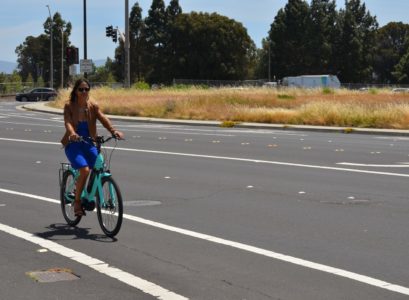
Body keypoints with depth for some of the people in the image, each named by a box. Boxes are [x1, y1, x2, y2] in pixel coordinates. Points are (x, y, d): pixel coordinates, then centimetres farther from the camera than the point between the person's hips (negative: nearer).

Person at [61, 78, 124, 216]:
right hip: (73, 144, -4)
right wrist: (72, 133, -44)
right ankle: (77, 201, -5)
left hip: (89, 144, 4)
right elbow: (67, 122, -22)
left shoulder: (93, 106, 1)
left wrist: (113, 130, -31)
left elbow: (103, 119, -12)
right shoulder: (69, 106, -7)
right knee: (85, 170, -25)